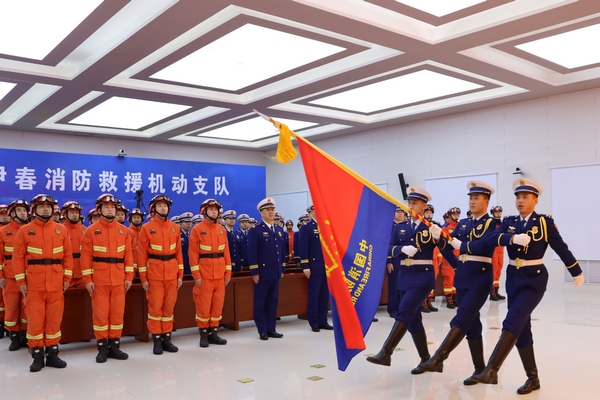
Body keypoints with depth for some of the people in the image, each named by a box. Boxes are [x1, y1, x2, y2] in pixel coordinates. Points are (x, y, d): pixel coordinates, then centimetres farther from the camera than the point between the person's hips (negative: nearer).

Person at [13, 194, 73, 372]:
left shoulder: (61, 230, 7)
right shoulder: (24, 230, 3)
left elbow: (68, 255, 8)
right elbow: (18, 257, 1)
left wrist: (67, 277, 2)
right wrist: (21, 281, -5)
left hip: (56, 283, 2)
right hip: (33, 283, -1)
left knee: (54, 318, 6)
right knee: (35, 319, 2)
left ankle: (52, 353, 16)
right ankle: (37, 355, 12)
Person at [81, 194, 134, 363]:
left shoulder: (123, 230, 7)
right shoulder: (91, 230, -1)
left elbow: (128, 254, 7)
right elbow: (86, 256, -3)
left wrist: (129, 276, 1)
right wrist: (87, 279, -9)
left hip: (119, 279, 3)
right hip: (99, 279, -3)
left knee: (118, 312, 7)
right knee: (100, 313, 2)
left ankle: (114, 346, 17)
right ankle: (102, 347, 11)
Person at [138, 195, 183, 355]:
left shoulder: (175, 228, 8)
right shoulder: (146, 228, -3)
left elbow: (179, 252, 9)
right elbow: (142, 254, -4)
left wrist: (180, 274, 5)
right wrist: (143, 278, -7)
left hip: (172, 273, 3)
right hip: (154, 273, -3)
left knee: (169, 306, 8)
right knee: (155, 306, 1)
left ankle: (167, 338, 17)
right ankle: (157, 340, 10)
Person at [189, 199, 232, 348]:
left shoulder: (222, 229, 9)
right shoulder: (197, 229, -4)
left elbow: (226, 252, 10)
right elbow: (193, 253, -8)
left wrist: (228, 272, 5)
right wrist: (196, 275, -13)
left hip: (220, 274, 5)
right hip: (204, 274, -4)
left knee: (218, 304, 7)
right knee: (203, 305, 0)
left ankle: (213, 332, 17)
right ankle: (204, 334, 10)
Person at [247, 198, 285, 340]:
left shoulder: (280, 230, 15)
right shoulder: (255, 231, -5)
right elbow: (252, 253, -10)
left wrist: (282, 269, 13)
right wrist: (254, 272, -15)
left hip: (275, 273, 6)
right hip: (262, 272, -6)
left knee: (273, 300, 10)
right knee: (260, 302, 2)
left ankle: (271, 329, 18)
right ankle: (263, 330, 9)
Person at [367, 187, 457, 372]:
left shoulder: (432, 227, -1)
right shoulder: (401, 227, 10)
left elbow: (447, 251, 0)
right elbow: (389, 249, -1)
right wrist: (402, 249, -19)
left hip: (423, 276, -6)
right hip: (404, 276, 6)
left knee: (404, 312, -17)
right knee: (413, 317, 10)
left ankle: (385, 353, -18)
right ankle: (426, 359, 22)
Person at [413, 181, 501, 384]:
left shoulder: (493, 223, -3)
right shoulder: (463, 223, 15)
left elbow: (485, 244, -20)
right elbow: (451, 242, 5)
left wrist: (461, 245, -11)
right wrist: (439, 236, -14)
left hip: (480, 276, -7)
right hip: (462, 276, 7)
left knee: (461, 319, -14)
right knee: (471, 321, 9)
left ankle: (437, 359, -20)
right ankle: (480, 368, 16)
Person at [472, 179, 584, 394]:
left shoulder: (545, 221, -4)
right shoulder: (509, 221, 7)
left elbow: (561, 248, 2)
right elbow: (498, 238, -12)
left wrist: (576, 273, 10)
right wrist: (514, 238, -32)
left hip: (534, 278, -5)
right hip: (513, 277, 5)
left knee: (513, 322, -18)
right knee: (522, 328, 9)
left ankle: (491, 370, -21)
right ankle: (533, 377, 20)